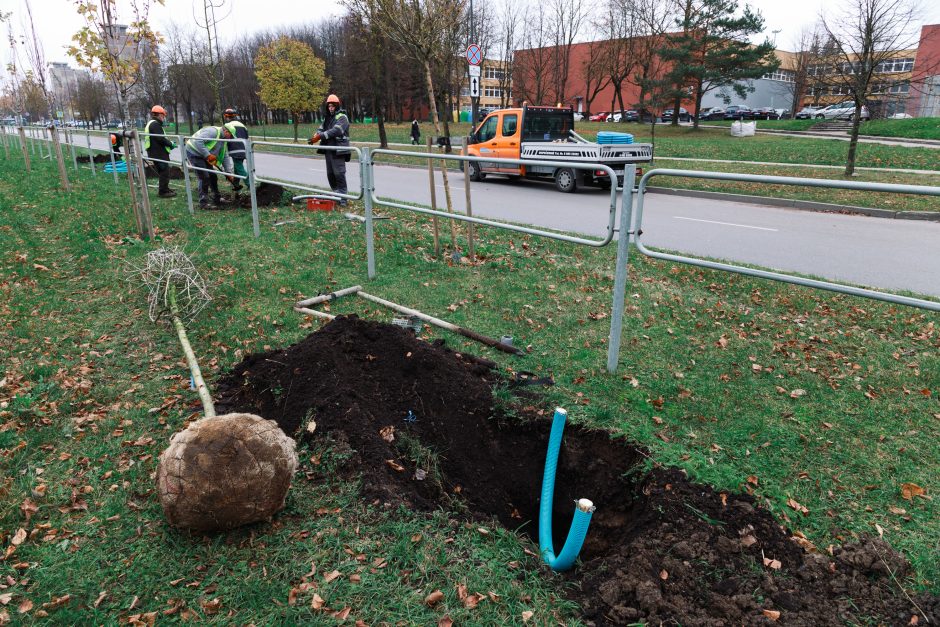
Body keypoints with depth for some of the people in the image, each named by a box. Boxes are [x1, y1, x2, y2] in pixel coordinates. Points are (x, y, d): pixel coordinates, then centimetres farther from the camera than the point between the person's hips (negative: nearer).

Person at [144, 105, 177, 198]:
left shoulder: (151, 124, 19)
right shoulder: (155, 124, -15)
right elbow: (160, 138, -23)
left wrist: (169, 143, 10)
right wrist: (171, 144, -9)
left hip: (155, 153, 11)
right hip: (159, 153, -11)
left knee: (163, 172, 20)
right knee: (164, 172, -5)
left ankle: (164, 188, 31)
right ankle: (163, 191, -1)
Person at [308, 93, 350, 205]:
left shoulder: (342, 117, -7)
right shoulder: (327, 118, 20)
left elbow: (335, 131, -21)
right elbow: (321, 129, 11)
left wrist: (320, 136, -27)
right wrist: (315, 135, -13)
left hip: (338, 150, -8)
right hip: (329, 149, 8)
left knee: (339, 173, -10)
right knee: (330, 173, 13)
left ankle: (342, 197, -6)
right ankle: (335, 193, 24)